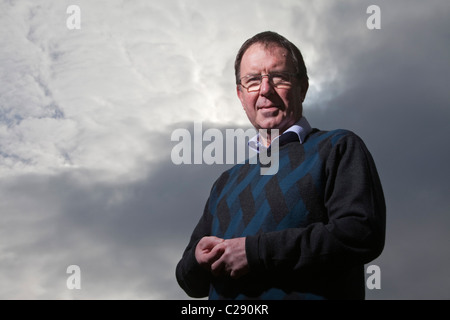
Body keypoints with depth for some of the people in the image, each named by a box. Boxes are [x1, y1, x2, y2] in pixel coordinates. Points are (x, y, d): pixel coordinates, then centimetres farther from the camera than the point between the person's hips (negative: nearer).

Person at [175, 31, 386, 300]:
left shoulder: (338, 148, 7)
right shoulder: (227, 182, 22)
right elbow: (191, 282, 24)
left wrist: (257, 251, -11)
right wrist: (198, 259, 0)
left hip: (306, 294, -4)